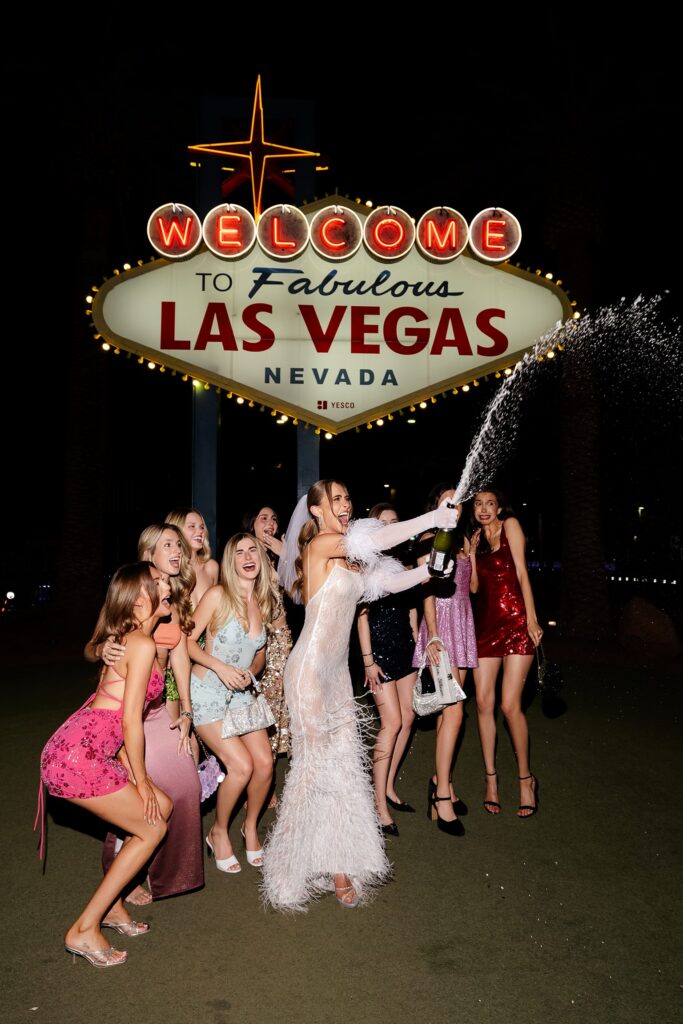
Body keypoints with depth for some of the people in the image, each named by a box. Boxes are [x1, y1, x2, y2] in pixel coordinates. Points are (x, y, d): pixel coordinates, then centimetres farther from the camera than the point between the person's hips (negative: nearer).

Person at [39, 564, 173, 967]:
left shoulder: (125, 639, 16)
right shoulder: (143, 644, -13)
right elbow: (130, 721, -15)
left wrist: (134, 776, 15)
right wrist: (142, 781, -4)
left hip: (76, 748, 9)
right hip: (78, 757, -9)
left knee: (163, 806, 14)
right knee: (152, 829, 2)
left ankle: (111, 903, 24)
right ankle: (85, 930, 8)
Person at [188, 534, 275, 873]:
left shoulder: (264, 603, 3)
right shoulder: (218, 596, -14)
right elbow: (187, 641, -11)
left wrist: (250, 673, -2)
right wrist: (220, 667, -21)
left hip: (242, 694, 5)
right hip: (208, 692, -5)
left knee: (265, 762, -5)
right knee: (241, 765, -14)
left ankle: (251, 827, 23)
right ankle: (219, 833, 12)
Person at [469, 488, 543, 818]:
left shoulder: (510, 525, 0)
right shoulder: (476, 539, 15)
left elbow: (522, 573, -7)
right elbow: (474, 587, 9)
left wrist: (532, 618, -12)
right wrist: (471, 554, -2)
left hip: (515, 621, -5)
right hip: (485, 623, 5)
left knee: (510, 704, -9)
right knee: (483, 702, 2)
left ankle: (526, 779, 9)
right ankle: (491, 778, 15)